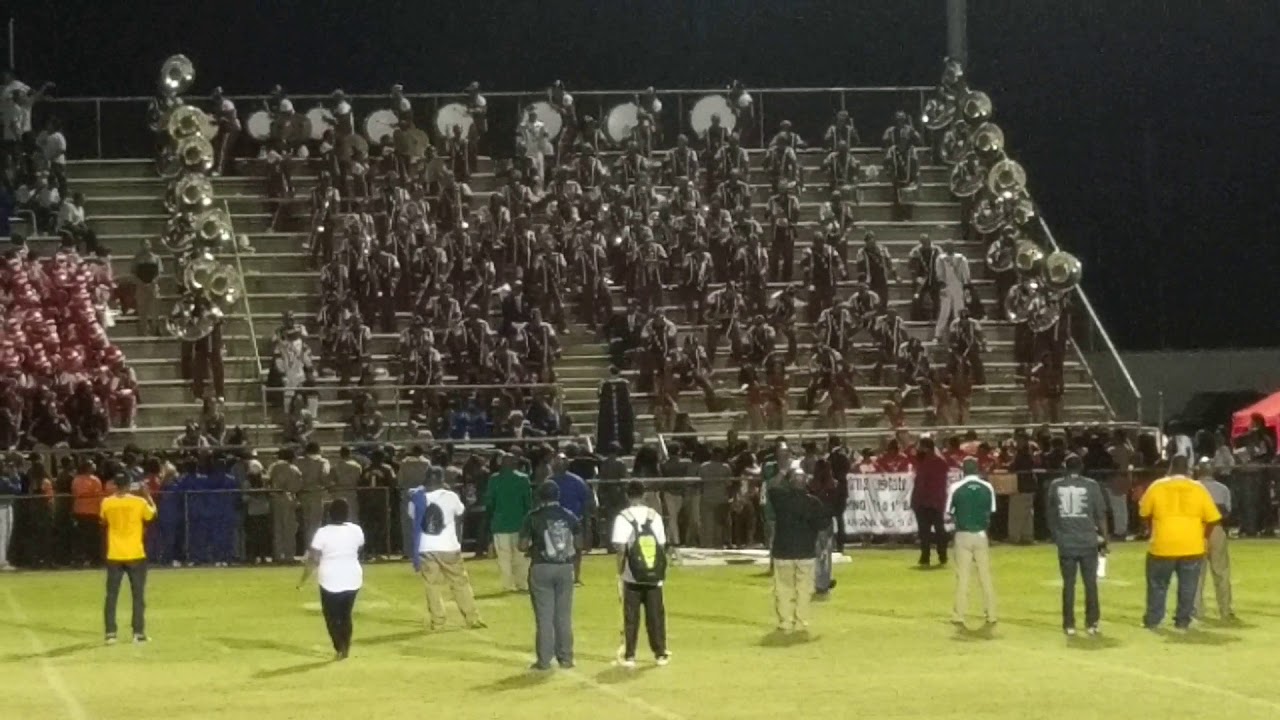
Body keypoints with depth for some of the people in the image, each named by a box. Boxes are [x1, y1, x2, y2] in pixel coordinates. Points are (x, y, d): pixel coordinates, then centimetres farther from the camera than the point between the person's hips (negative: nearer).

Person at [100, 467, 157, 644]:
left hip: (114, 556, 1)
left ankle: (110, 634, 3)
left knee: (111, 596, 7)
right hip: (135, 556, -1)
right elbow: (152, 514, 9)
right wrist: (147, 495, 19)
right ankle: (138, 633, 5)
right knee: (138, 595, 7)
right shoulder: (139, 502, -10)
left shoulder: (107, 503, -4)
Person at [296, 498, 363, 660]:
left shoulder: (323, 533, -14)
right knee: (346, 615, 19)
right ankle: (346, 648, 23)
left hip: (331, 581, -4)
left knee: (332, 617, 9)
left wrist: (303, 578, -1)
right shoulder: (356, 530, -3)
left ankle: (339, 649, 2)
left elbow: (313, 559, -13)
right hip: (352, 579, 4)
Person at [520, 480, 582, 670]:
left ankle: (544, 660, 1)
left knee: (544, 615, 1)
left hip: (541, 568, -3)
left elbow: (523, 546, -8)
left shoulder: (533, 517, -7)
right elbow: (578, 544, 6)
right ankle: (566, 658, 12)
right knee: (564, 615, 9)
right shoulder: (569, 517, 3)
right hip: (565, 567, 3)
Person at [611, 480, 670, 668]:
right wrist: (661, 571, 13)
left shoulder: (623, 518, -8)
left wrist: (620, 572, -4)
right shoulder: (655, 516, 1)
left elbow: (620, 548, -13)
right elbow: (662, 546, 3)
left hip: (632, 577, -2)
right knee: (655, 615, 10)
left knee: (631, 617, 4)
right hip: (654, 575, 2)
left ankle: (629, 655, 5)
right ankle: (660, 653, 16)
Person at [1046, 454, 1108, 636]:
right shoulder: (1091, 485, -3)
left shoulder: (1055, 486, 2)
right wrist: (1104, 537, 7)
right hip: (1088, 542, -1)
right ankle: (1091, 623, 9)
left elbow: (1050, 514, 7)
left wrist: (1056, 537, 18)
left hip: (1065, 543, 1)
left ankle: (1069, 624, 8)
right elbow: (1101, 514, -3)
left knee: (1068, 583, 8)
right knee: (1090, 583, 8)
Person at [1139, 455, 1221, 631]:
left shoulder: (1157, 486, -3)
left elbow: (1144, 513, 8)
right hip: (1192, 547, 0)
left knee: (1157, 585, 14)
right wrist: (1202, 537, 15)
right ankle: (1182, 621, 13)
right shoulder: (1198, 489, -1)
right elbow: (1212, 518, 0)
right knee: (1187, 587, 11)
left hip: (1162, 546, 0)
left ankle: (1152, 620, 17)